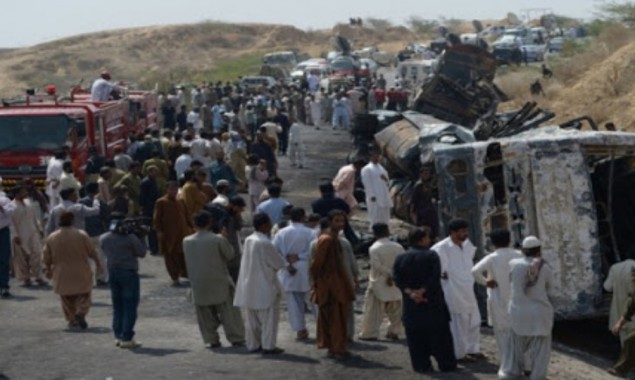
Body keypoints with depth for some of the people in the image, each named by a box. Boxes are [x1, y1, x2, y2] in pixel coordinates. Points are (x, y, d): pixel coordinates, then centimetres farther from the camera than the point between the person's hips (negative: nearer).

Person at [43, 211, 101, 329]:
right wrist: (97, 263, 11)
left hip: (62, 276, 2)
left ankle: (72, 320, 12)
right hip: (81, 274, -2)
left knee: (67, 299, 15)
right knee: (84, 297, 10)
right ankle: (81, 313, -12)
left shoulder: (51, 238, -3)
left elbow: (46, 258, 3)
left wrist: (49, 270, 19)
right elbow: (92, 252, -5)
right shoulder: (81, 235, -9)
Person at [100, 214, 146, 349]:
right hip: (129, 273, -5)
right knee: (130, 306, 0)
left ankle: (118, 337, 17)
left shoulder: (103, 239, -1)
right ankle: (127, 338, -2)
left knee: (117, 306, 15)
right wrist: (140, 238, 5)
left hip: (113, 273, 5)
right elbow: (141, 253, -7)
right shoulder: (130, 238, -15)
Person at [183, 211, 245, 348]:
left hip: (198, 284, 3)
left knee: (206, 315, 12)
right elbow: (230, 255, -2)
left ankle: (211, 340, 13)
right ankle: (236, 338, 9)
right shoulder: (218, 239, -15)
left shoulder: (186, 241, -3)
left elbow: (188, 260, 9)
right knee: (228, 312, 7)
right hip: (219, 282, -3)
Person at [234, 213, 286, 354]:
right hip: (265, 286, -8)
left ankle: (253, 344, 18)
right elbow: (279, 263, -12)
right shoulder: (265, 243, -20)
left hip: (249, 286, 8)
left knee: (253, 318, 13)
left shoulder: (248, 240, 3)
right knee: (269, 316, 0)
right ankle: (268, 345, -1)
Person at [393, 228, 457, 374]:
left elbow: (397, 279, -6)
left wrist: (410, 293, -14)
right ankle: (446, 364, 7)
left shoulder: (400, 258, 5)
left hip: (411, 305, 3)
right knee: (439, 335, 5)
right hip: (433, 303, -3)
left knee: (416, 338, 8)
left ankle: (421, 365, 6)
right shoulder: (431, 256, -6)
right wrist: (422, 291, -17)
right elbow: (435, 277, -18)